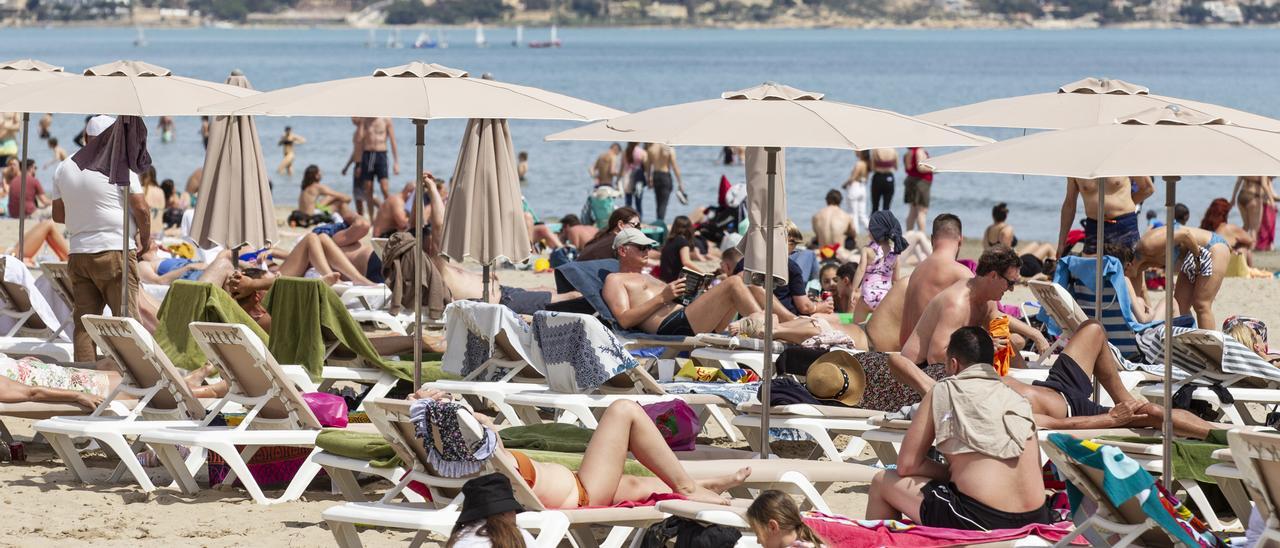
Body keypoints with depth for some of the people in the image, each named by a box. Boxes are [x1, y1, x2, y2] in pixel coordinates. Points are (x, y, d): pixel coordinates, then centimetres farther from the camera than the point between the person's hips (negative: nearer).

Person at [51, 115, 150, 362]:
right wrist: (145, 239, 9)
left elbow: (58, 215, 16)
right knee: (127, 317, -3)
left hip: (78, 253, 5)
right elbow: (141, 209, -7)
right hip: (115, 250, -5)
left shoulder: (64, 168, 10)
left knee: (84, 321, 5)